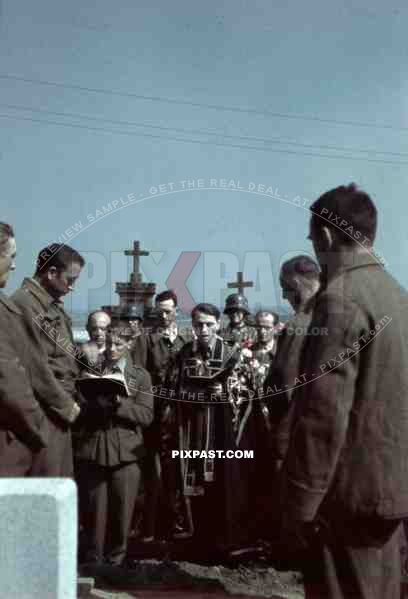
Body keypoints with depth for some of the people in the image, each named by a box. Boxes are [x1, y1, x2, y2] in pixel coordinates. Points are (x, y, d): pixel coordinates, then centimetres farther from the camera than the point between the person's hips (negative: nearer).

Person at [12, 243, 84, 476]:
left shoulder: (53, 305, 16)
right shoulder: (25, 304, -15)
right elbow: (36, 368, -18)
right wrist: (66, 405, -10)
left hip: (59, 411, 10)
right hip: (45, 413, -10)